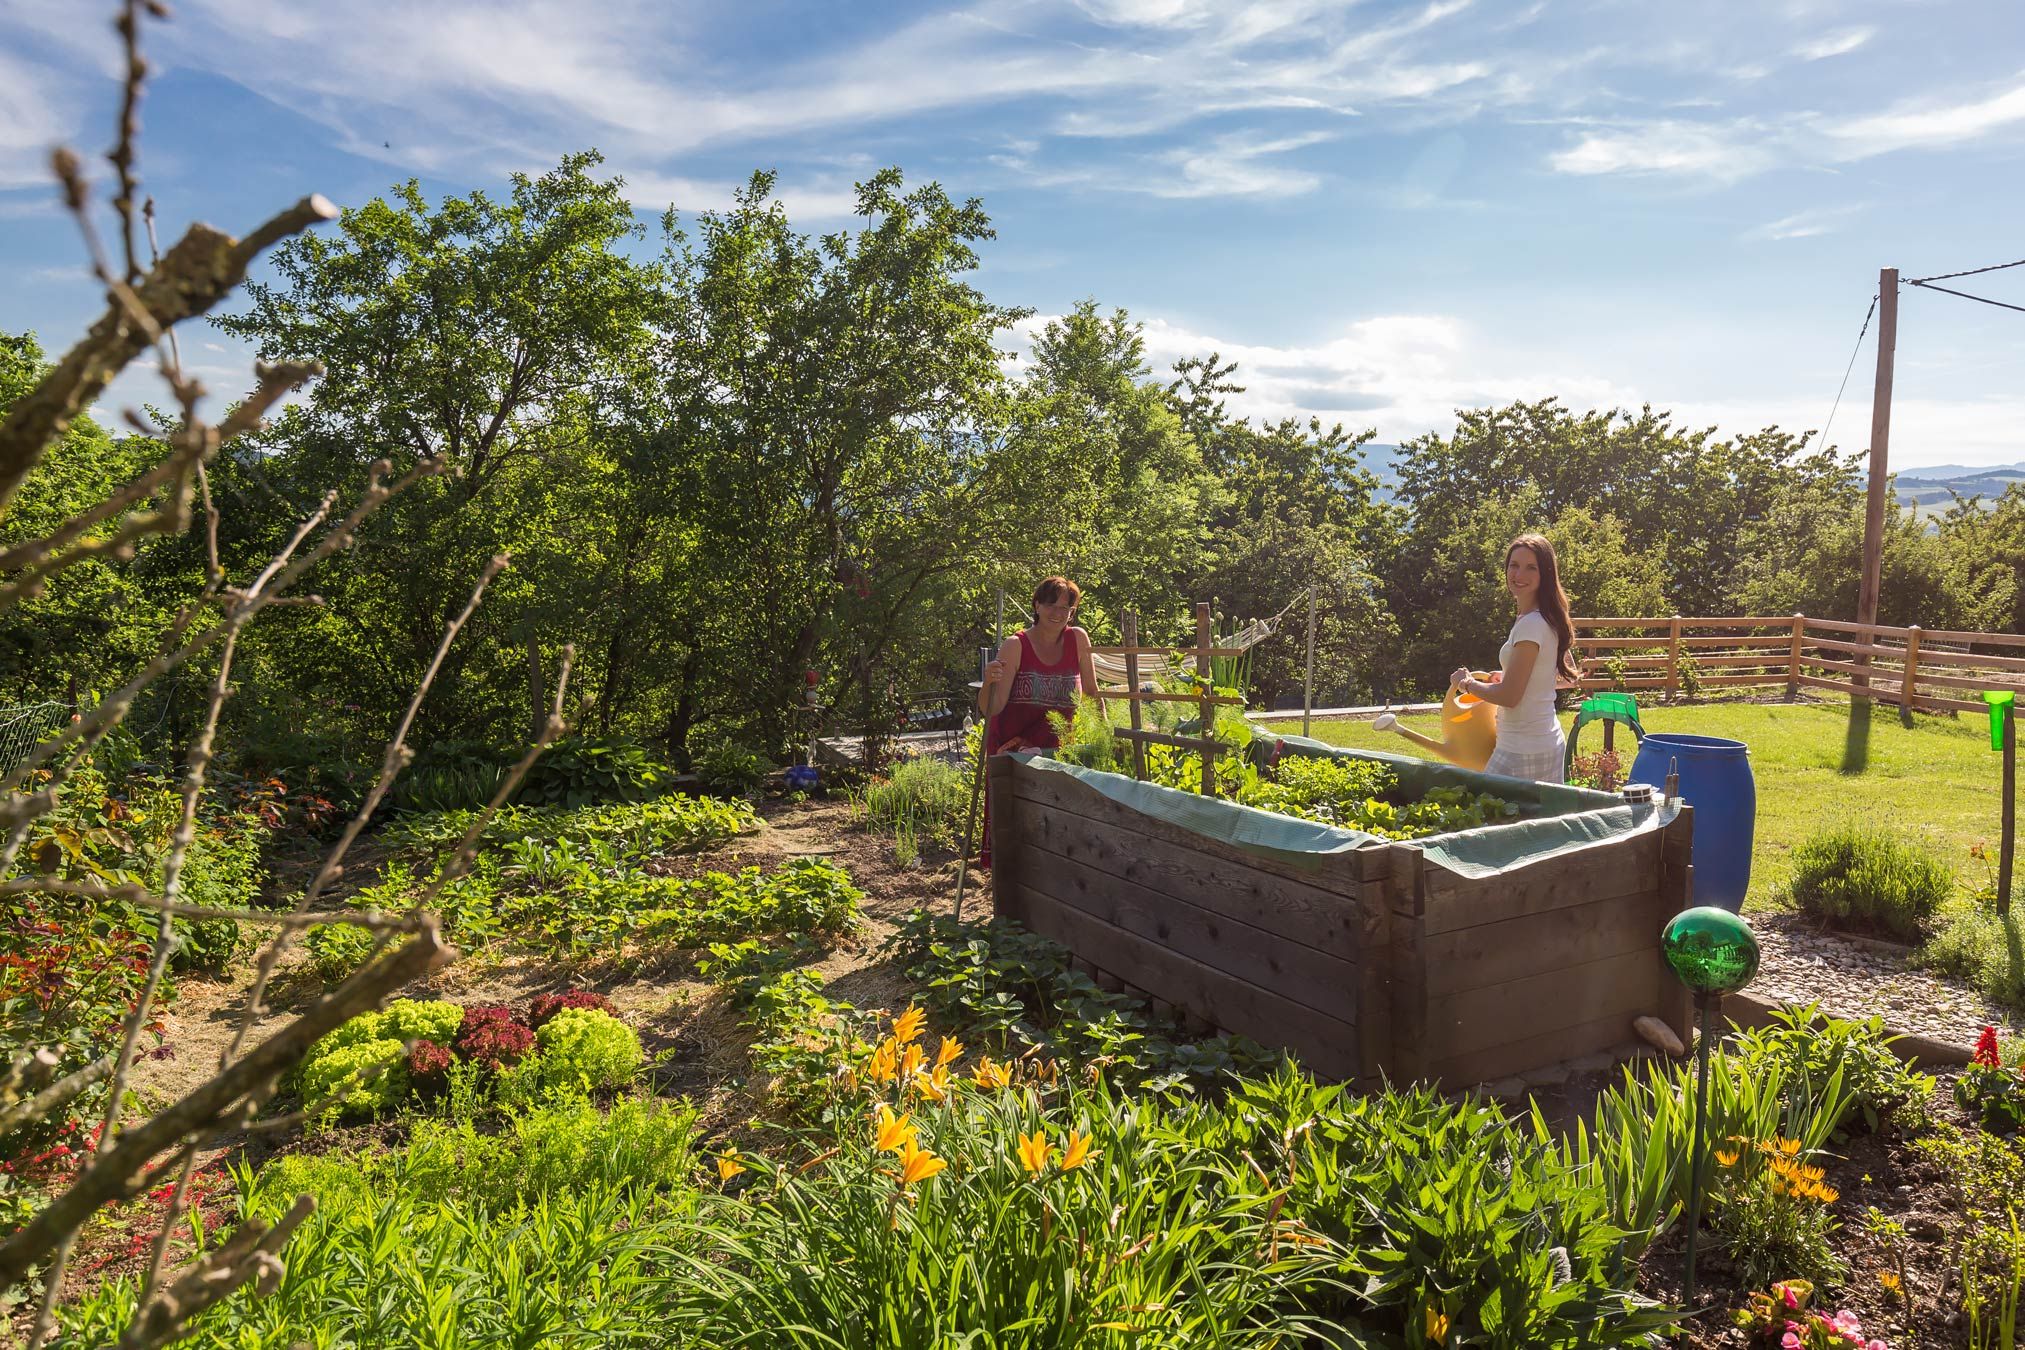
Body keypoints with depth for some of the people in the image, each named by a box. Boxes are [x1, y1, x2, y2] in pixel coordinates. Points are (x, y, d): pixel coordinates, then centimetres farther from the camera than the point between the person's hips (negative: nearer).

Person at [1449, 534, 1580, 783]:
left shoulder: (1531, 624, -18)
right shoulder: (1547, 619, 10)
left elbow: (1509, 696, -19)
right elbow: (1567, 669, 26)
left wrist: (1467, 683, -3)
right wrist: (1509, 677, 21)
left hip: (1523, 752, -10)